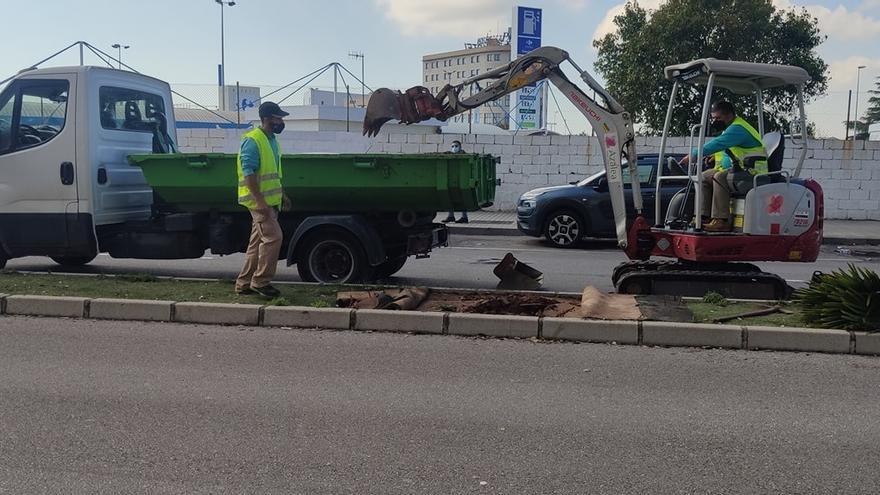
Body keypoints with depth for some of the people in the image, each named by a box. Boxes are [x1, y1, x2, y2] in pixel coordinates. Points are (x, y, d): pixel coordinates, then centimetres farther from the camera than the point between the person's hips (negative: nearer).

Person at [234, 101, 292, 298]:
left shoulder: (272, 141, 17)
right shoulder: (252, 141, -13)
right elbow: (248, 172, -20)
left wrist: (281, 195, 21)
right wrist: (260, 201, -25)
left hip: (270, 200, 9)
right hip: (259, 200, -9)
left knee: (258, 241, 11)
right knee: (273, 237, -14)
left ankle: (244, 283, 18)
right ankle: (261, 281, -5)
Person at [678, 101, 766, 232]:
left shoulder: (738, 128, -17)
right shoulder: (731, 128, 18)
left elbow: (716, 144, -28)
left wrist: (692, 156, -26)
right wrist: (717, 156, 11)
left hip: (752, 172, -11)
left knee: (720, 177, -32)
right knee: (705, 176, 5)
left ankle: (721, 221, -35)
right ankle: (703, 216, -4)